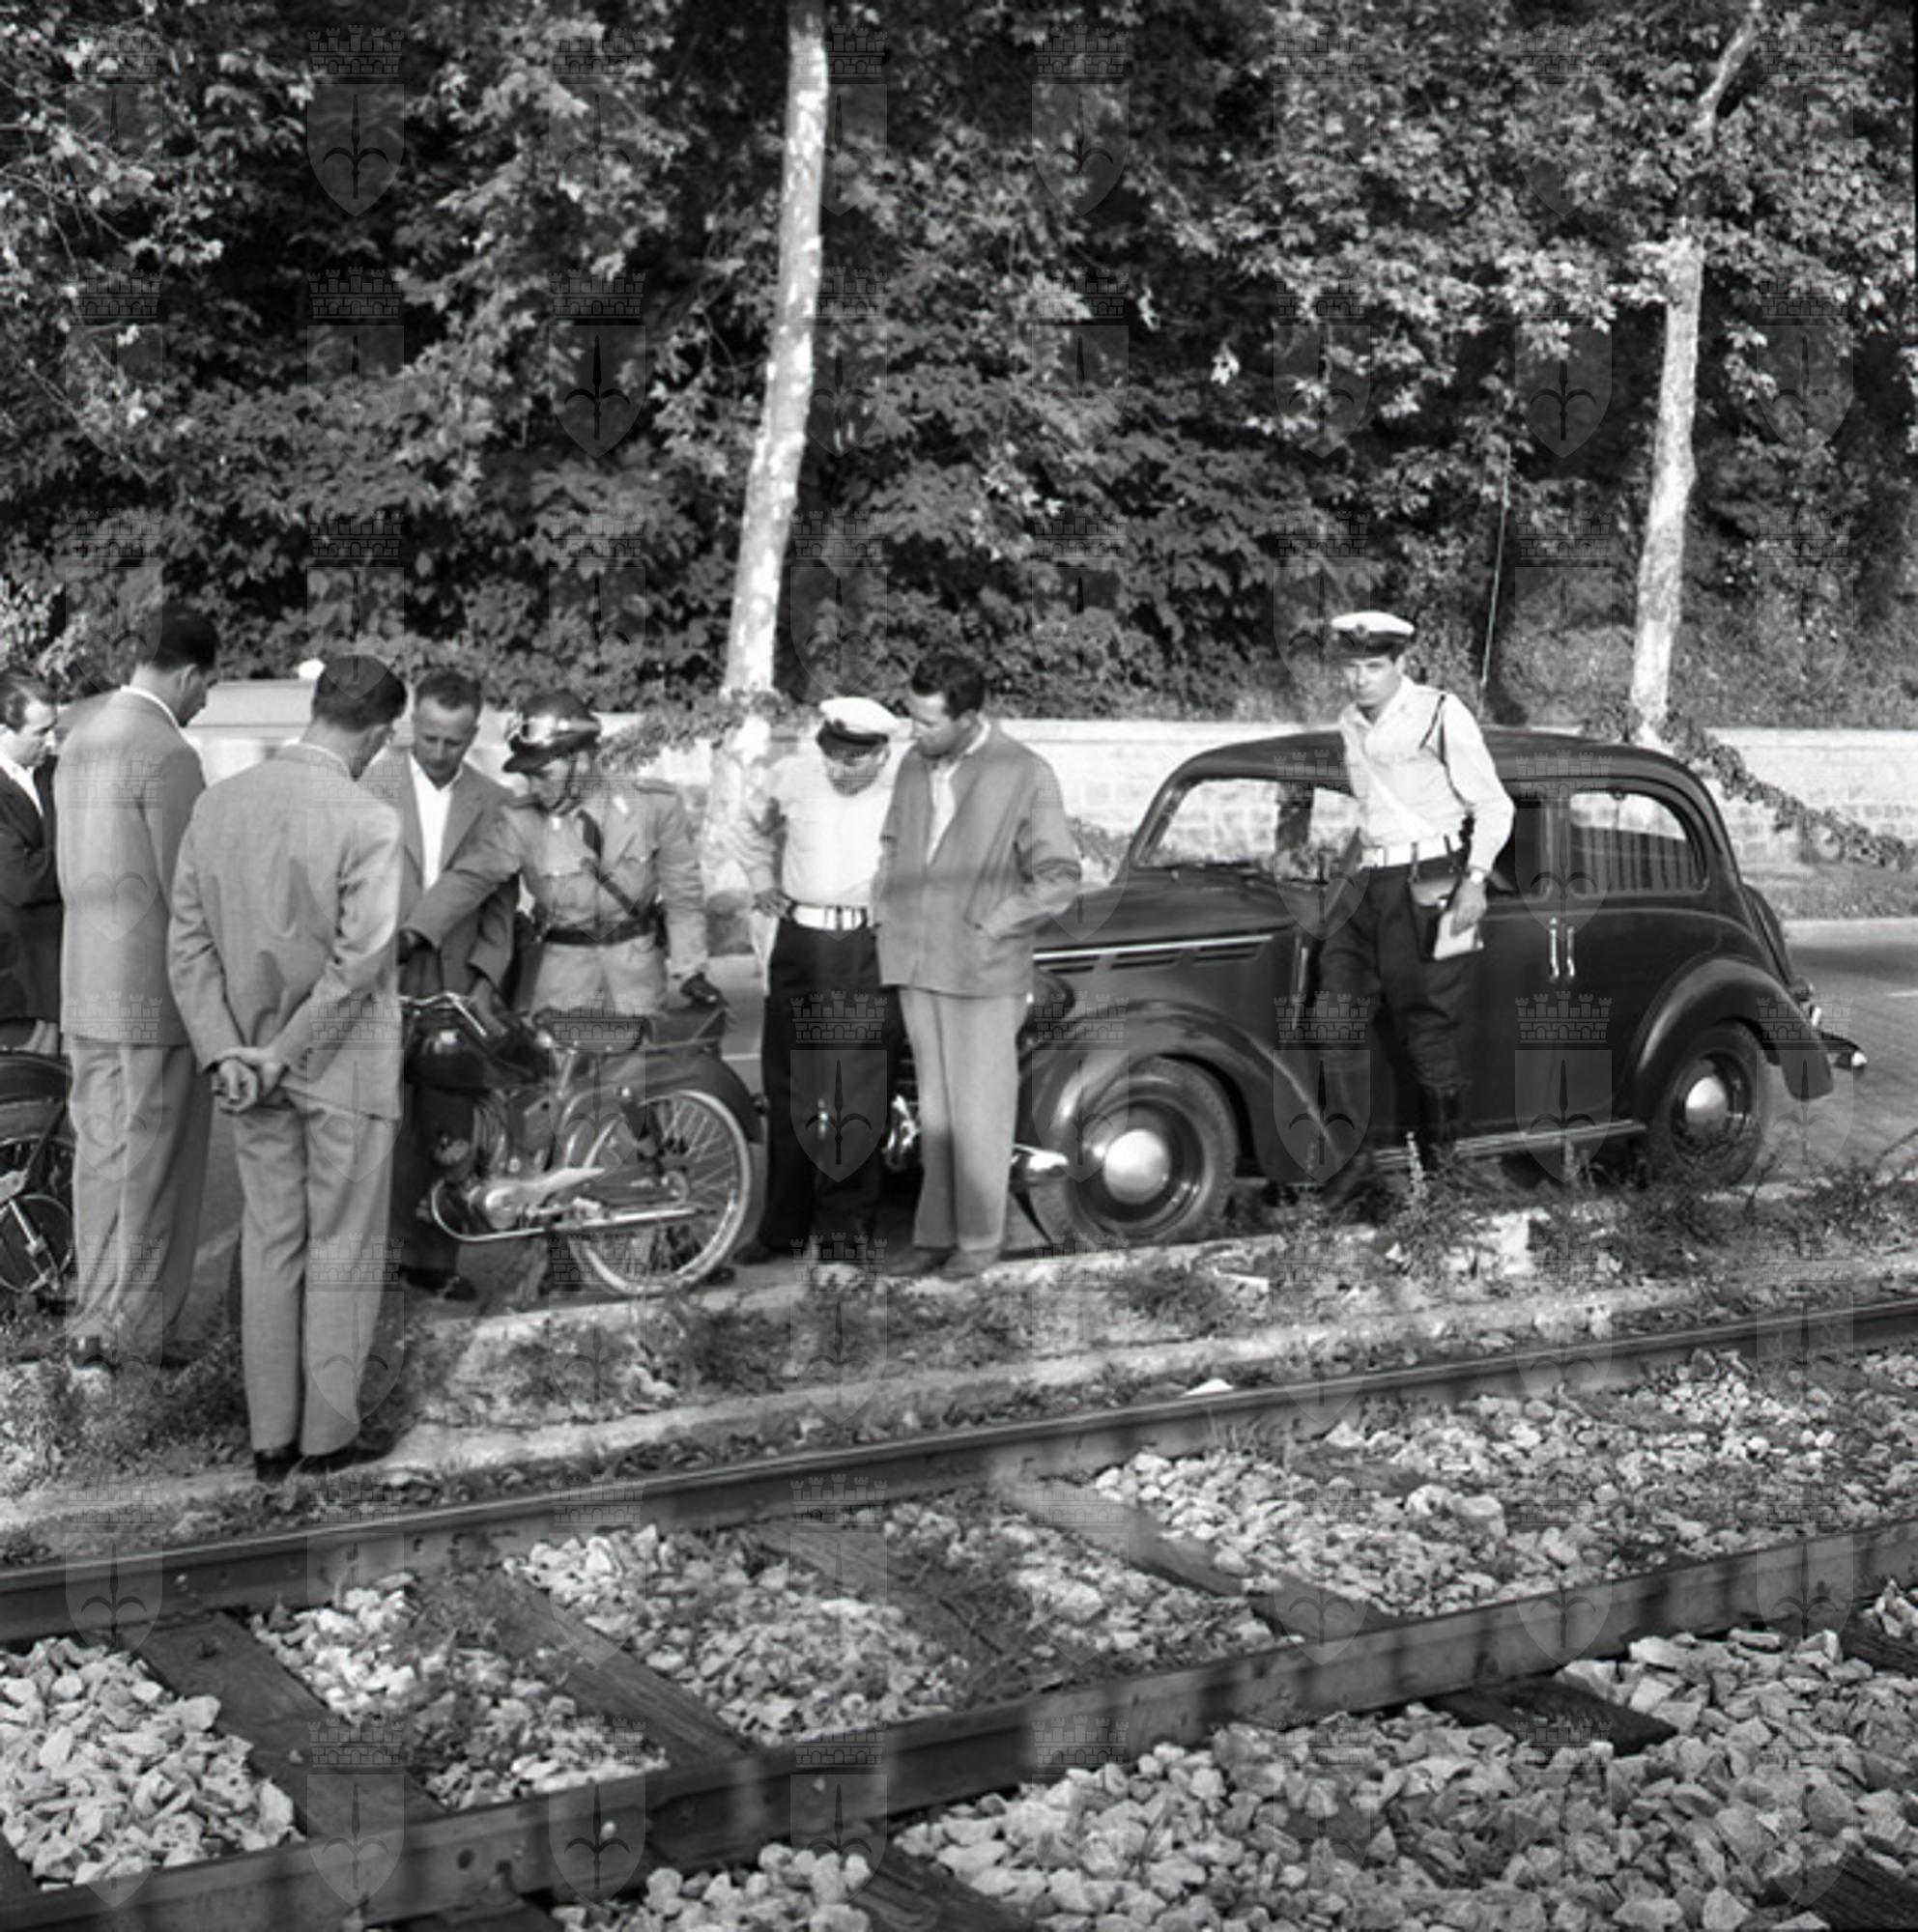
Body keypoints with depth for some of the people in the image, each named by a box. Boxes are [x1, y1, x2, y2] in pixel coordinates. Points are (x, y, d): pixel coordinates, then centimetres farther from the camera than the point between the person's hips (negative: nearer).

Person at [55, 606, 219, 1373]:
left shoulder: (82, 734, 10)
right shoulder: (168, 755, -17)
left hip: (86, 988, 8)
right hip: (157, 990, -8)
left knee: (99, 1153, 14)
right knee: (156, 1160, 3)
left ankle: (93, 1322, 21)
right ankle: (143, 1327, 11)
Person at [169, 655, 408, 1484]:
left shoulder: (217, 803, 0)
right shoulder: (367, 823, -18)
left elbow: (187, 943, 0)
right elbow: (356, 963, -21)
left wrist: (226, 1052, -3)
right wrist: (282, 1055, -12)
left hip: (250, 1065, 6)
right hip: (344, 1069, -5)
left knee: (269, 1244, 14)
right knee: (342, 1250, 8)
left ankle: (270, 1436, 20)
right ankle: (329, 1432, 15)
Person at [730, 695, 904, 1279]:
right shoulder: (792, 776, 2)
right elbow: (753, 823, 24)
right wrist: (761, 880, 15)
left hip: (873, 951, -4)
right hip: (799, 942, 4)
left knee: (860, 1094, -3)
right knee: (787, 1086, 10)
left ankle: (846, 1228, 7)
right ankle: (784, 1225, 22)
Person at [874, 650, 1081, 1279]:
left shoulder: (1026, 775, -13)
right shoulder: (915, 765, 4)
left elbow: (1059, 879, -10)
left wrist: (988, 930, -13)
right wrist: (886, 918, 9)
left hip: (983, 973, -5)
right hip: (916, 967, 5)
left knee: (980, 1108, 3)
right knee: (935, 1106, 12)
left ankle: (980, 1236, 15)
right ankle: (937, 1234, 20)